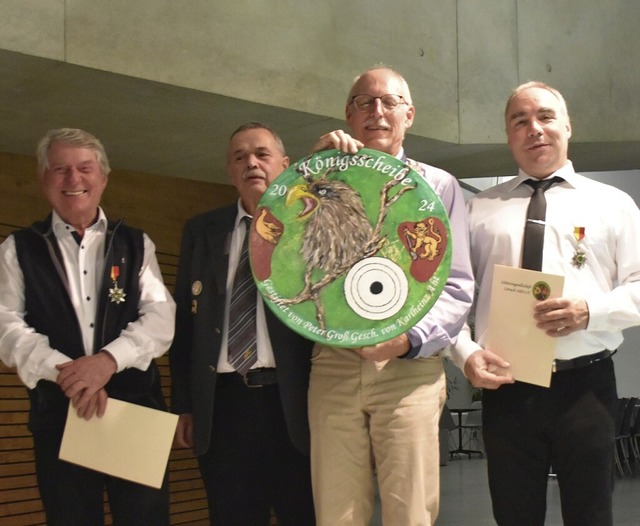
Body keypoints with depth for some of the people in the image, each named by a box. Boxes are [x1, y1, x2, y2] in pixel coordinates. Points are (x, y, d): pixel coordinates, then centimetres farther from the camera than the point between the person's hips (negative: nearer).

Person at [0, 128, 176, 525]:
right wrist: (63, 370, -18)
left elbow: (160, 317, 0)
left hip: (137, 408, 1)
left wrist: (108, 359, -18)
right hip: (59, 415, 0)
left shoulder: (136, 245, 11)